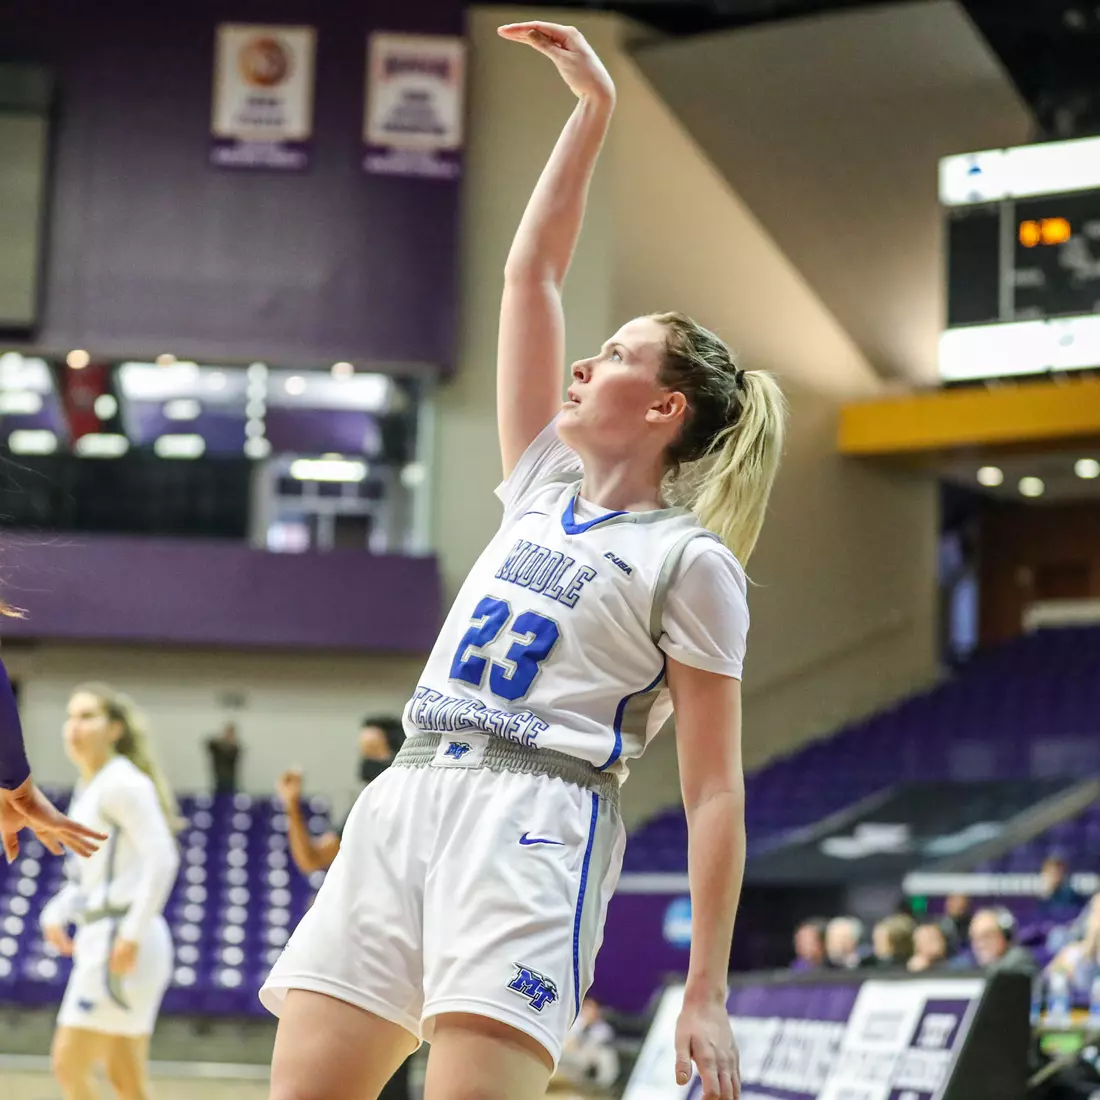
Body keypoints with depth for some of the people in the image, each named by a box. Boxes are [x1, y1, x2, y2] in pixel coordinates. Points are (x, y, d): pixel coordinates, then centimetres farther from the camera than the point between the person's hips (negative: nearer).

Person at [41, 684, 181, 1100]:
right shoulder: (87, 790, 16)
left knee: (69, 1065, -10)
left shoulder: (123, 784, -11)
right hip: (97, 939, 9)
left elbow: (162, 859, -20)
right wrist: (58, 911, 9)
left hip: (121, 941, -9)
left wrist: (132, 934, -24)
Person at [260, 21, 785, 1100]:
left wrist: (706, 994, -9)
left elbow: (713, 791, -3)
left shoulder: (690, 562, 1)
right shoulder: (542, 483, 20)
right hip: (403, 805, 6)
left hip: (533, 822, -6)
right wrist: (593, 107, 18)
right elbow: (530, 273, 21)